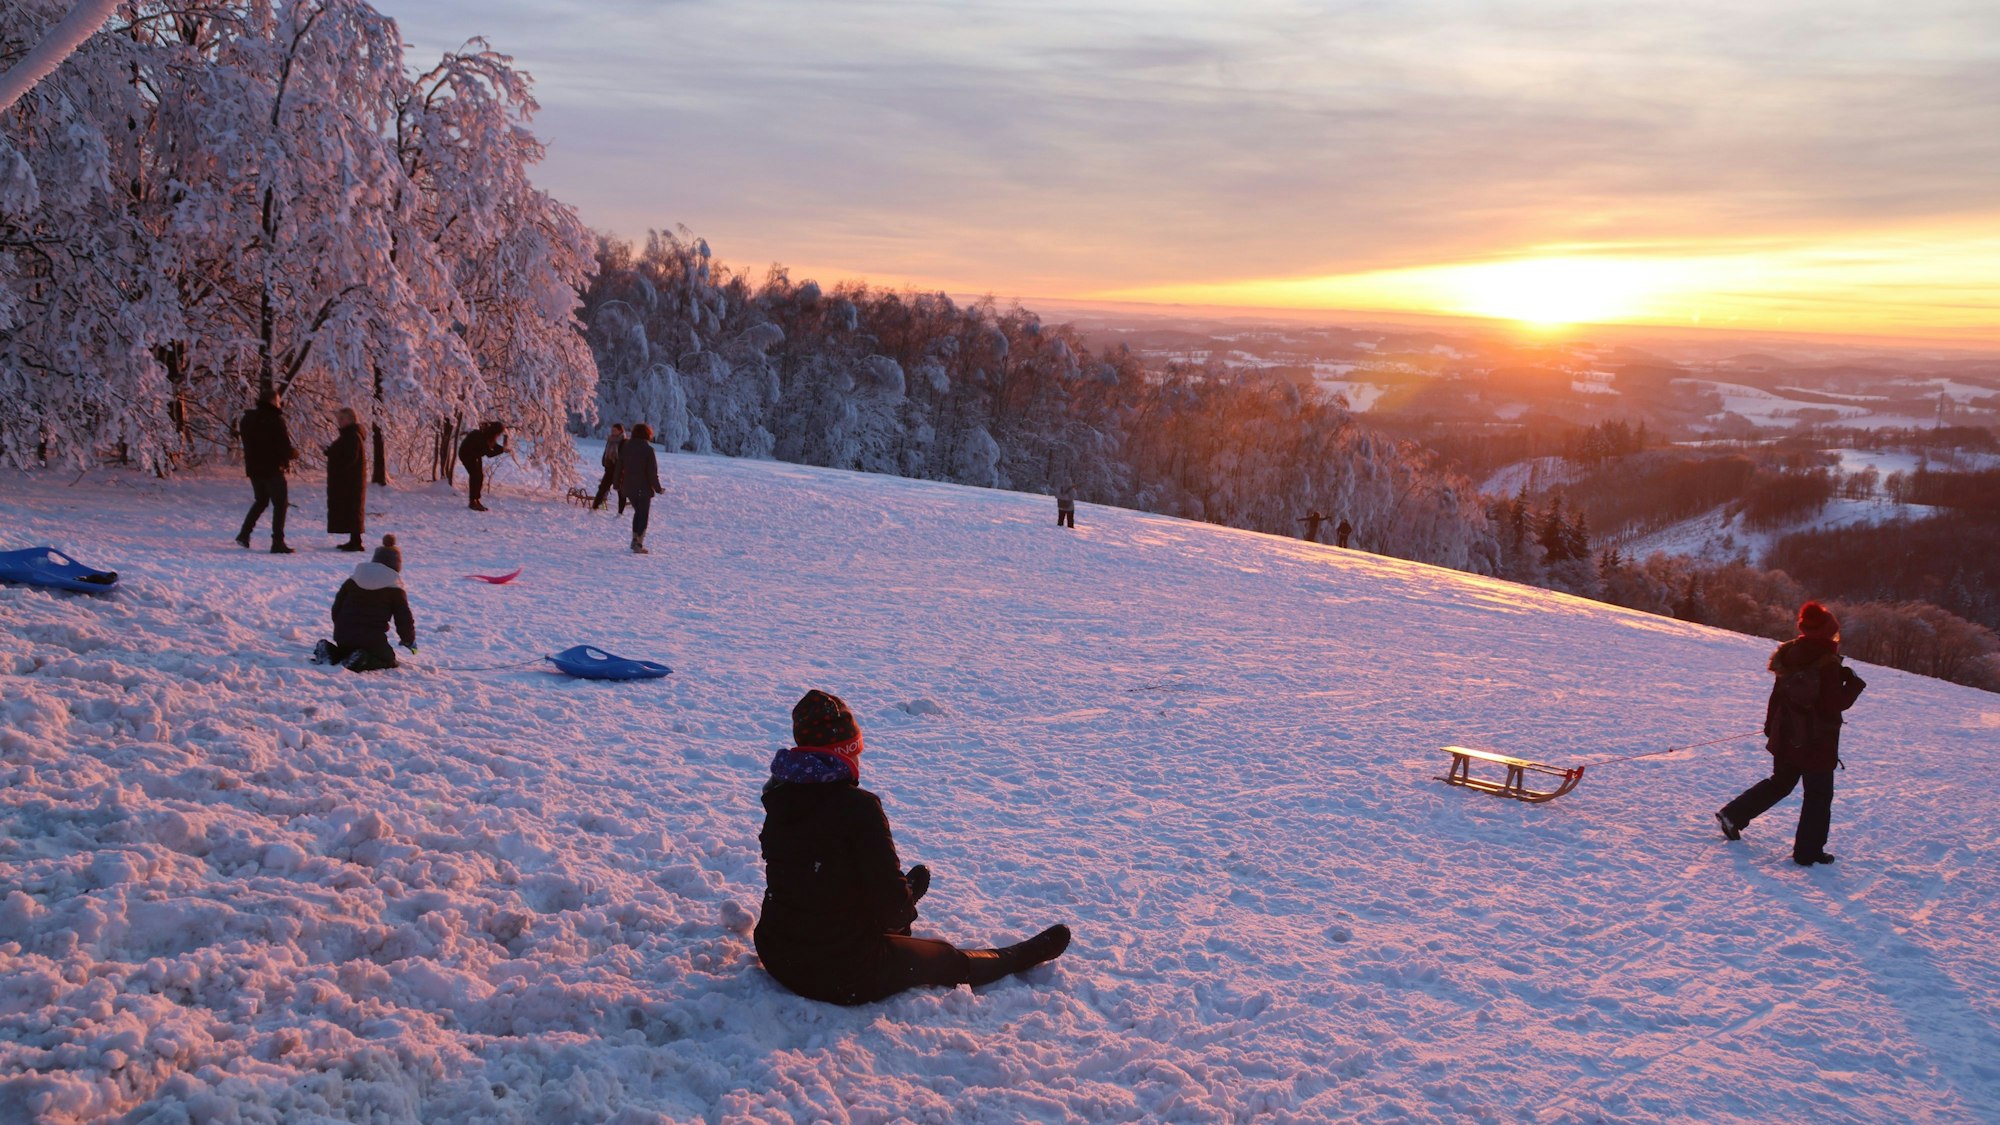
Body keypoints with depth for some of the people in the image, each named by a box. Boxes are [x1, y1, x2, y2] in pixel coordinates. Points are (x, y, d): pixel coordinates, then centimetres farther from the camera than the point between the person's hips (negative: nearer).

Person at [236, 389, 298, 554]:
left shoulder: (247, 419, 10)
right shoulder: (275, 420, -13)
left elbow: (246, 441, 17)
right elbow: (284, 446, -17)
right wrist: (293, 454, 5)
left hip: (253, 468, 7)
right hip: (272, 468, -7)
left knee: (260, 501, 23)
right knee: (280, 503, -1)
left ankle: (245, 532, 14)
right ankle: (277, 542, -6)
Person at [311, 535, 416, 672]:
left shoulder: (352, 580, 13)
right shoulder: (395, 589, -1)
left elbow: (336, 608, 16)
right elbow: (404, 618, -1)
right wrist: (409, 640, 16)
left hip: (343, 636, 5)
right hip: (372, 639, -5)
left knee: (346, 652, 33)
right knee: (389, 659, 14)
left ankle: (328, 650, -3)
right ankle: (361, 662, -18)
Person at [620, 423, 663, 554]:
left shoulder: (626, 447, 4)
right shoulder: (648, 449, -13)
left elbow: (619, 467, 8)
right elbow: (652, 472, -15)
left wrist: (618, 484, 17)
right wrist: (658, 488, -8)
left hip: (628, 488, 5)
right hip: (644, 488, -5)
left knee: (638, 512, 23)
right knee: (644, 515, 4)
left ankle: (635, 540, 23)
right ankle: (638, 544, -1)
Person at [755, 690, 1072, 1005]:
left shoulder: (778, 798, -2)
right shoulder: (858, 807, -23)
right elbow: (892, 904, -20)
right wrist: (913, 887, 3)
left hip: (777, 956, 7)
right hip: (843, 976, -6)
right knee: (950, 960, 20)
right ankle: (1020, 956, 44)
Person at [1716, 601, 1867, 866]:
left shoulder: (1788, 656, -1)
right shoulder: (1828, 663, -21)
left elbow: (1777, 694, 9)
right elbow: (1833, 705, -20)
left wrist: (1770, 725, 21)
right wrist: (1854, 686, -6)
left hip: (1786, 737, 7)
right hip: (1817, 744, -7)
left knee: (1779, 783, 24)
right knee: (1819, 795, 8)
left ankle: (1733, 815, 21)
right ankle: (1808, 851, 13)